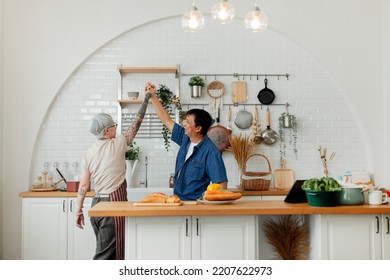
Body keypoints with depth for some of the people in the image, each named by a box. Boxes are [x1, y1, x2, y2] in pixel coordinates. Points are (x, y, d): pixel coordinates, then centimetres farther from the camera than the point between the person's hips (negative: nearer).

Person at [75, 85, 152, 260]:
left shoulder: (88, 153, 6)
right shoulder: (117, 145, -8)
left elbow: (83, 185, 5)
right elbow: (136, 125, 0)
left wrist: (78, 210, 11)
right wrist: (146, 99, 8)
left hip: (97, 204, 7)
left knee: (104, 249, 17)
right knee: (105, 253, -2)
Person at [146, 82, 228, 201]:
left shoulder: (211, 152, -16)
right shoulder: (185, 139, 5)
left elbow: (221, 184, -18)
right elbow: (167, 121, 16)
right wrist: (153, 96, 16)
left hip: (195, 204, -7)